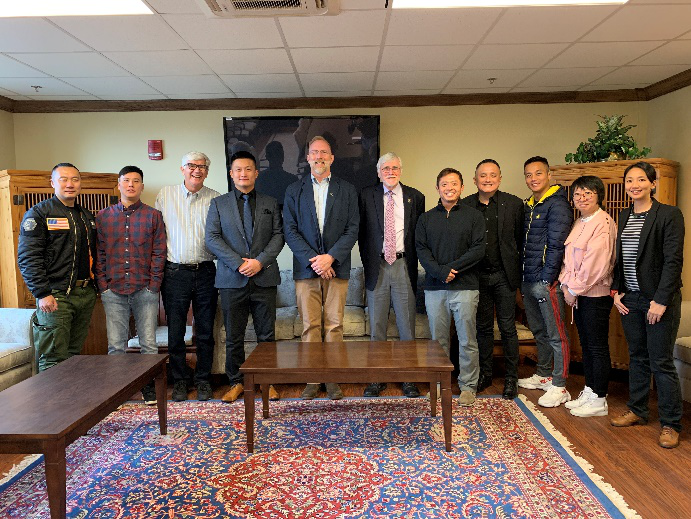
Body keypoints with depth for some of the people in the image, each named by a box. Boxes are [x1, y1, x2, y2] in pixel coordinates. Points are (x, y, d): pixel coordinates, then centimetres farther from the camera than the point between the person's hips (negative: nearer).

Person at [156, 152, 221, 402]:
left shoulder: (215, 198, 5)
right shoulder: (165, 195, 6)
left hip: (206, 272, 0)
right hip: (175, 272, 0)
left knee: (205, 331, 8)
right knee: (175, 331, 6)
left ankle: (203, 380, 22)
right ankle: (179, 381, 22)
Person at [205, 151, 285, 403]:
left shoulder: (270, 203, 12)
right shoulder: (218, 204, 9)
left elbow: (278, 236, 4)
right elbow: (212, 239, 0)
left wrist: (260, 261, -11)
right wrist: (238, 263, -12)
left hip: (264, 277, 0)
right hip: (232, 279, 0)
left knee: (267, 334, 6)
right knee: (234, 336, 7)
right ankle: (236, 382, 21)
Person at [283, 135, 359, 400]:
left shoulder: (347, 190, 9)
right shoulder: (293, 190, 10)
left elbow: (352, 229, 1)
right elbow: (290, 230, 2)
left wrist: (331, 257, -11)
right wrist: (312, 259, -10)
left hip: (337, 268, 0)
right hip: (305, 269, 0)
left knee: (334, 326, 2)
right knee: (310, 326, 2)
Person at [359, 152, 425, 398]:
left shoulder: (415, 197, 6)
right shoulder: (366, 196, 5)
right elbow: (362, 232, 8)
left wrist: (413, 262, 2)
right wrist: (367, 262, 3)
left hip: (403, 265, 0)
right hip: (377, 267, 0)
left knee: (407, 325, 4)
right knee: (376, 326, 6)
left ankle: (408, 378, 16)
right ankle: (377, 377, 16)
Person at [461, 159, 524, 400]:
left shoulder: (514, 204, -1)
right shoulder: (465, 205, 2)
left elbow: (521, 240, 1)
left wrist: (518, 271, -3)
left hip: (504, 275, -2)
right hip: (478, 276, 2)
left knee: (508, 328, 4)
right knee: (483, 327, 12)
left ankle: (511, 378, 18)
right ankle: (485, 374, 26)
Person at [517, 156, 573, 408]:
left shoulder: (557, 205, -10)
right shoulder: (528, 206, 16)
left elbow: (556, 245, -16)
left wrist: (547, 279, -18)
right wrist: (522, 277, 12)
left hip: (546, 281, -9)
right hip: (528, 281, 9)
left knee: (556, 335, 0)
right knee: (539, 332, 19)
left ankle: (559, 387, 8)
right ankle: (543, 375, 32)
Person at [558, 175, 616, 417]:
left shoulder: (603, 223, -14)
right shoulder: (579, 223, 13)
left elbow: (596, 264, -19)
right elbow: (569, 259, 13)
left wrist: (575, 289, -13)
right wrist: (566, 285, 0)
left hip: (596, 295, -8)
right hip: (578, 294, 9)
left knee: (598, 347, 1)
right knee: (586, 345, 16)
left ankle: (599, 401, 12)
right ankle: (588, 393, 27)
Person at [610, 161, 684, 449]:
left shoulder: (669, 215, -9)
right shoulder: (624, 216, 10)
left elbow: (673, 260, -14)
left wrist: (661, 300, -18)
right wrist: (616, 290, 6)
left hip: (658, 299, -6)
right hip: (630, 299, 6)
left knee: (661, 362, 0)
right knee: (637, 357, 15)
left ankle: (670, 423, 15)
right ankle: (637, 411, 29)